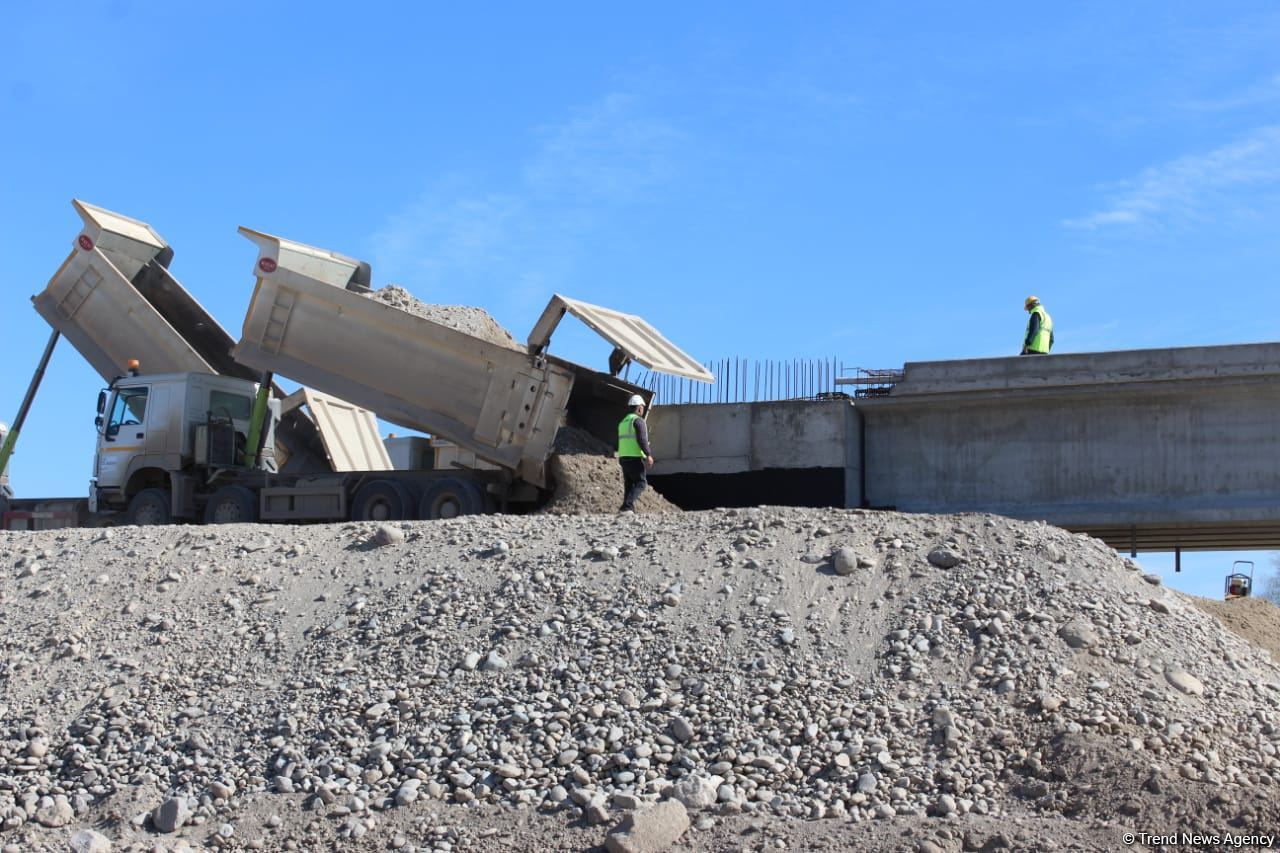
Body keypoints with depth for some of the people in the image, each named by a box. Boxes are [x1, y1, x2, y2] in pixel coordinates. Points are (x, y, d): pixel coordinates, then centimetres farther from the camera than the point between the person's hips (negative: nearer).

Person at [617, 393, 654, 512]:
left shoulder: (623, 422, 18)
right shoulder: (638, 420, -9)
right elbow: (642, 439, -20)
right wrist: (649, 455, -20)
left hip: (623, 458, 8)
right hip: (636, 458, -8)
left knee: (629, 485, 10)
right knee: (640, 483, -7)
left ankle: (628, 508, 5)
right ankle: (627, 506, -22)